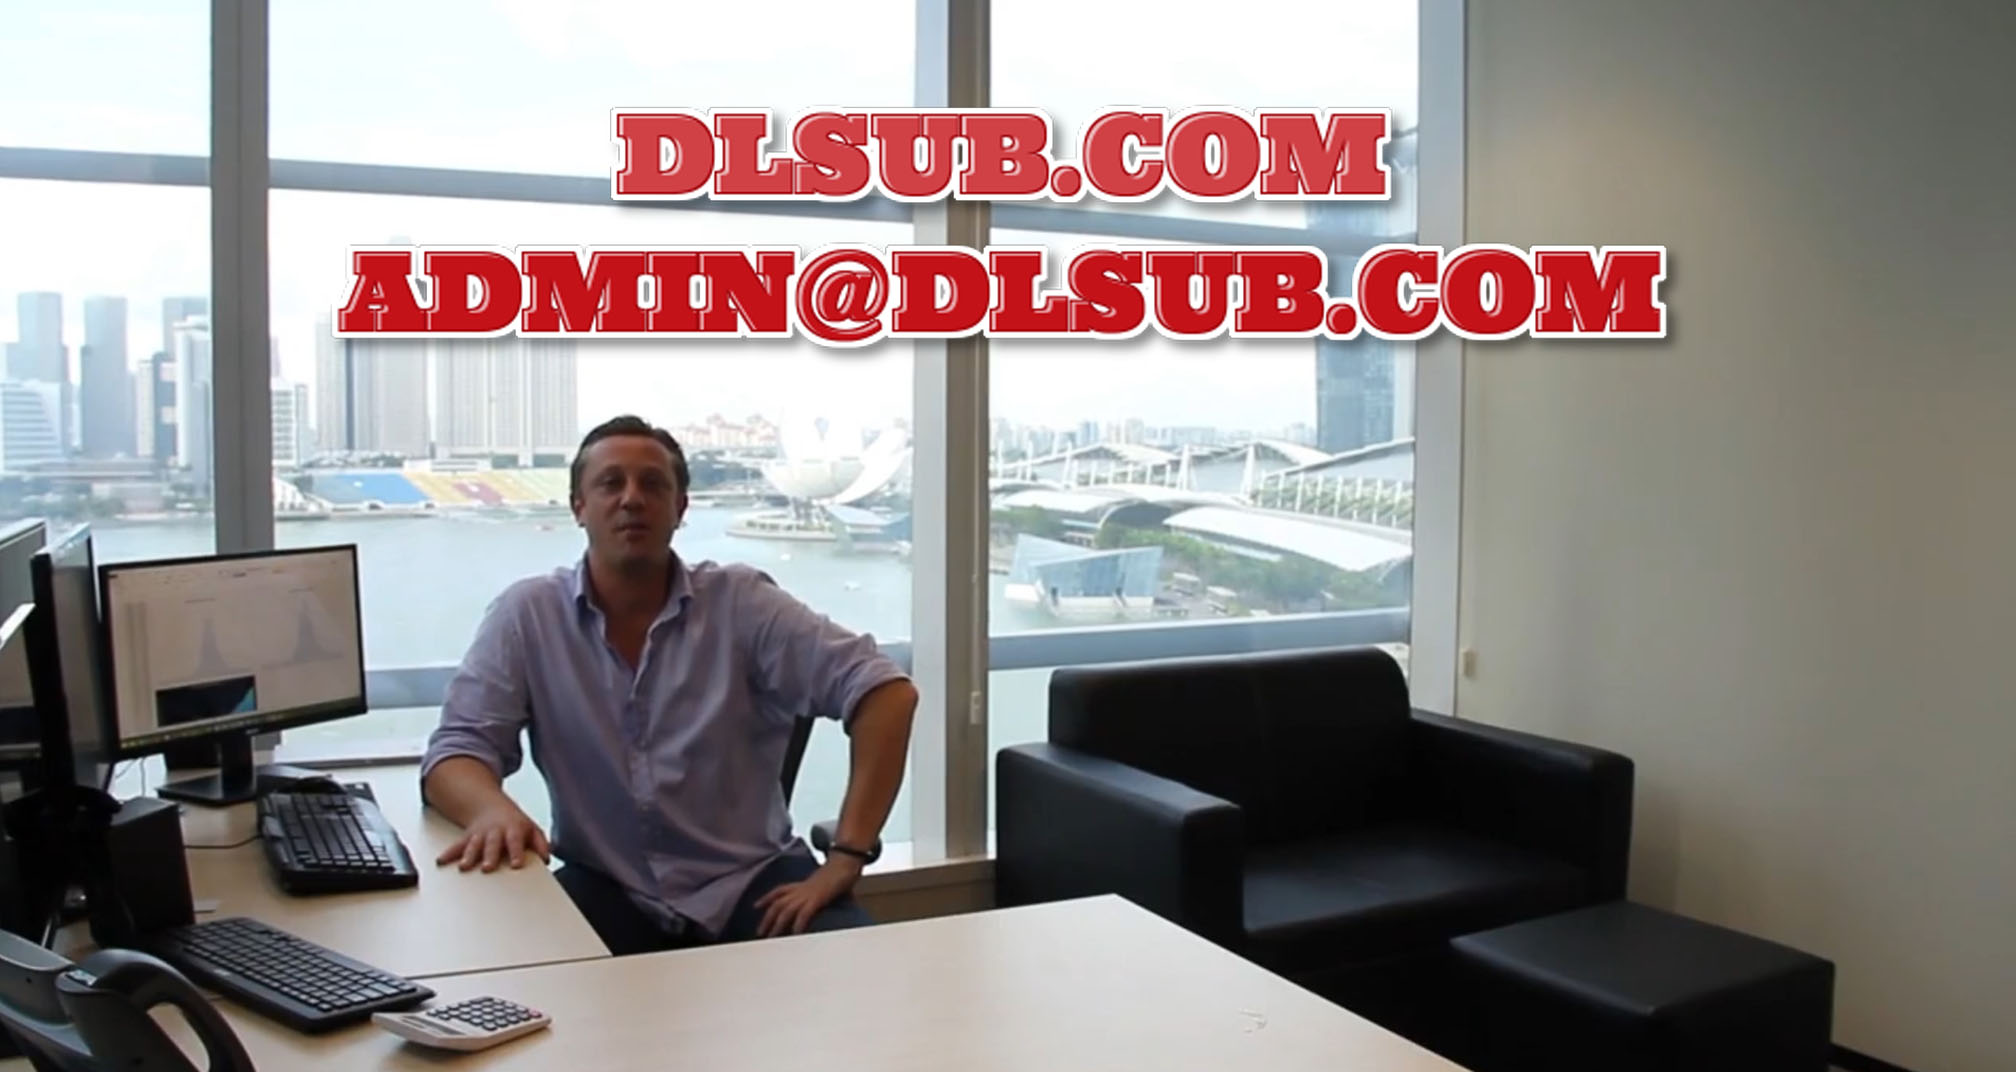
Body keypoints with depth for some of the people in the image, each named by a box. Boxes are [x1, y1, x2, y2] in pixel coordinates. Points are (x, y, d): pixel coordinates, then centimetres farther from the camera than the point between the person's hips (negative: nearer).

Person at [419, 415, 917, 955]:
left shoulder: (740, 601, -6)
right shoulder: (526, 614, -3)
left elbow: (886, 691, -11)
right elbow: (454, 752, -6)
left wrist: (845, 860, -19)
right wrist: (493, 809, -32)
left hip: (748, 877, 0)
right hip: (608, 888, 1)